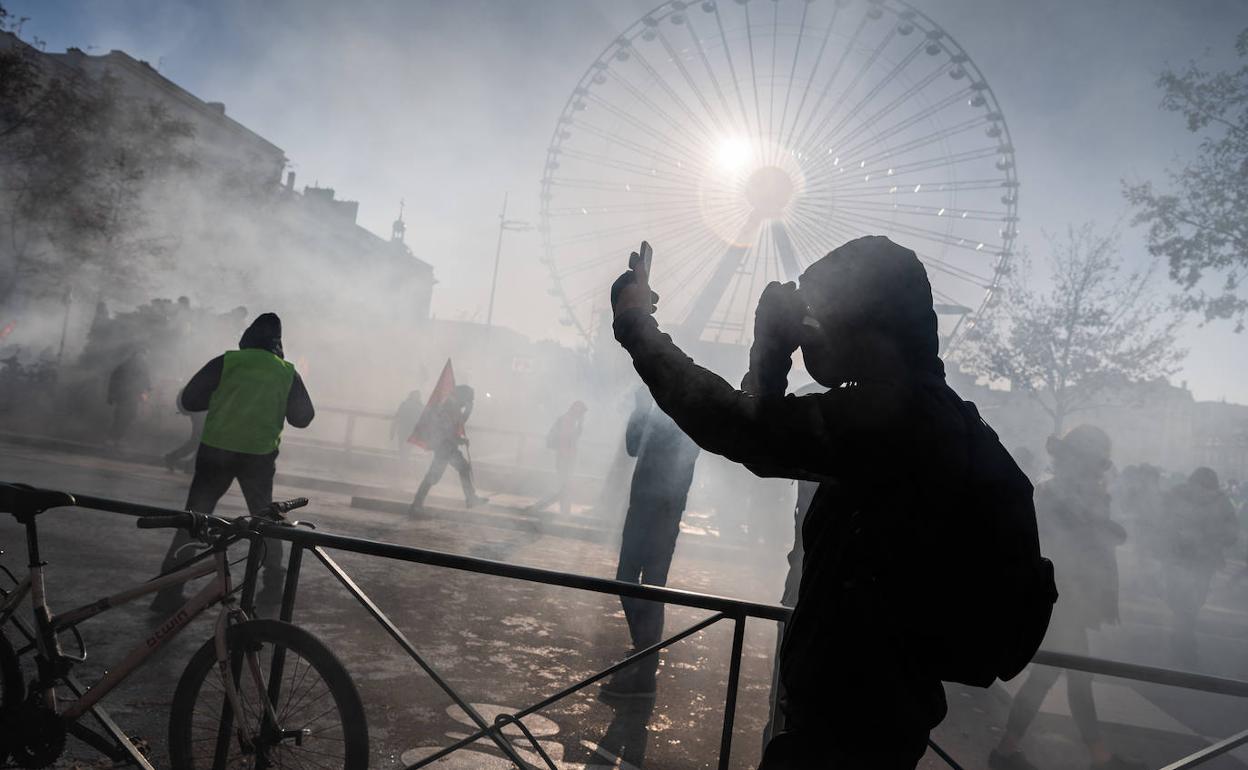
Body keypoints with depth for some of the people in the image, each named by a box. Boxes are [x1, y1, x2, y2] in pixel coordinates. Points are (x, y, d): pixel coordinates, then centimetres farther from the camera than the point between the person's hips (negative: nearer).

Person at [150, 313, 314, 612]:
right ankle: (273, 585, 26)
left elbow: (189, 400, -1)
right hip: (261, 456, 1)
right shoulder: (287, 372, 2)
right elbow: (303, 417, 8)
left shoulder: (226, 362, -2)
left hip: (216, 450, -1)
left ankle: (169, 591, 3)